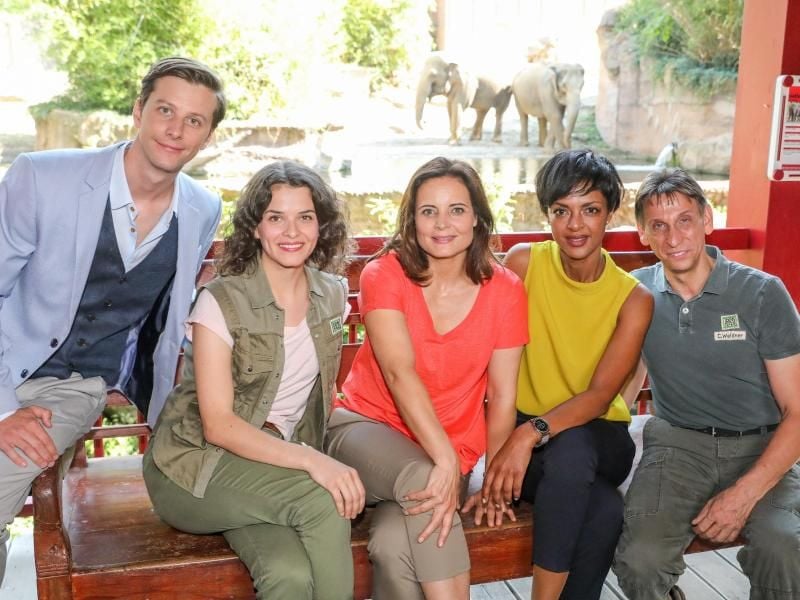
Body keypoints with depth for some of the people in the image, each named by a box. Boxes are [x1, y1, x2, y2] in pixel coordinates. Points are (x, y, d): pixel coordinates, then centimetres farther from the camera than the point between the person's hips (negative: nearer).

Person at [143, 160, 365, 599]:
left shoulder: (331, 294, 4)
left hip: (278, 464, 4)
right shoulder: (221, 302, -13)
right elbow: (218, 425, -18)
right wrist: (309, 459, -30)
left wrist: (325, 459, 1)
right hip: (195, 468, -3)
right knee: (323, 502, -30)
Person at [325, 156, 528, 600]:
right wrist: (447, 463, -31)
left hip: (449, 453, 1)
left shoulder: (504, 290, -3)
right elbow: (400, 373, -21)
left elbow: (502, 396, -1)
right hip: (367, 425, -1)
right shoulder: (384, 275, -8)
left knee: (394, 544, -29)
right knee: (420, 478, -35)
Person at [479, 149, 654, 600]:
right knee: (604, 511, -32)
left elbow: (601, 395, -16)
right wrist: (500, 449, -19)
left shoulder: (634, 298, -7)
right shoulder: (524, 262, -7)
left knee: (569, 449, -37)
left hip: (598, 435, 1)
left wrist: (534, 432, -33)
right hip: (524, 430, -1)